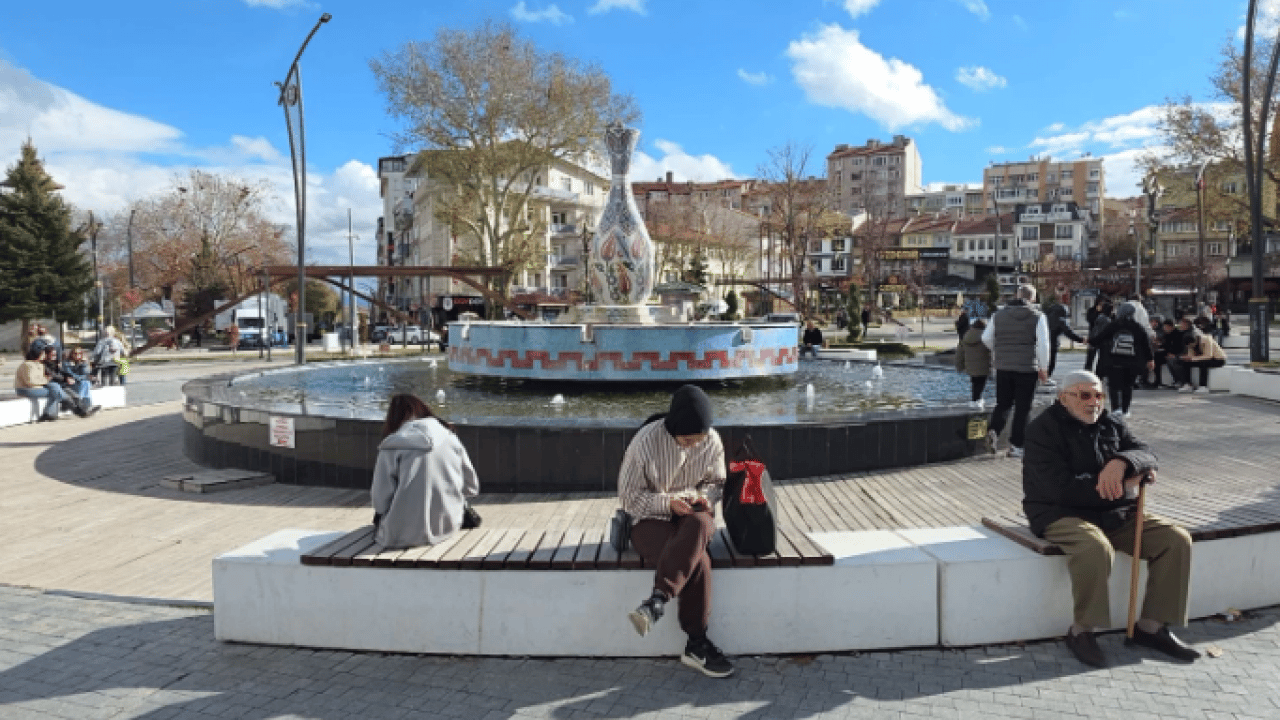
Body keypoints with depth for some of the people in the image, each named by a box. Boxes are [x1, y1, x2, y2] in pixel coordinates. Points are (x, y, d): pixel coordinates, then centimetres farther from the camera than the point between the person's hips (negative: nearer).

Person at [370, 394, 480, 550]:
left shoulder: (392, 447, -8)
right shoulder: (450, 438, 2)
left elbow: (381, 501, -8)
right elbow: (472, 487, 8)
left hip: (405, 535, -2)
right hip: (448, 529, 2)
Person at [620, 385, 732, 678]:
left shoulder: (712, 441, -3)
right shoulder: (646, 442, -15)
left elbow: (716, 483, 13)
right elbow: (629, 496, -8)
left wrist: (705, 496, -11)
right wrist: (668, 502, -23)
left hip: (693, 514, 3)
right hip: (651, 520, -3)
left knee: (698, 526, -38)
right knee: (697, 560, -33)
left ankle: (656, 602, -42)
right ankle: (696, 645, -24)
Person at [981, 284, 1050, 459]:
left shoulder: (999, 315, 4)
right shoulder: (1037, 317, -4)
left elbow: (986, 338, 8)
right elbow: (1043, 345, -8)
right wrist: (1043, 368, 1)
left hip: (1003, 367, 3)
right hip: (1027, 369, -3)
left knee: (1002, 404, 13)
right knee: (1022, 408, 5)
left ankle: (993, 430, -12)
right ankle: (1015, 446, 6)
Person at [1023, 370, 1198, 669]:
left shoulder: (1110, 425, 14)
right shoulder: (1044, 430, -8)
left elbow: (1146, 454, 0)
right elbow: (1061, 488, -19)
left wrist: (1122, 462, -26)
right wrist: (1125, 485, -13)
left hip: (1116, 513, 7)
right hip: (1062, 514, -7)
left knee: (1177, 539, -8)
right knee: (1096, 549, -37)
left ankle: (1151, 625, 1)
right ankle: (1081, 631, -18)